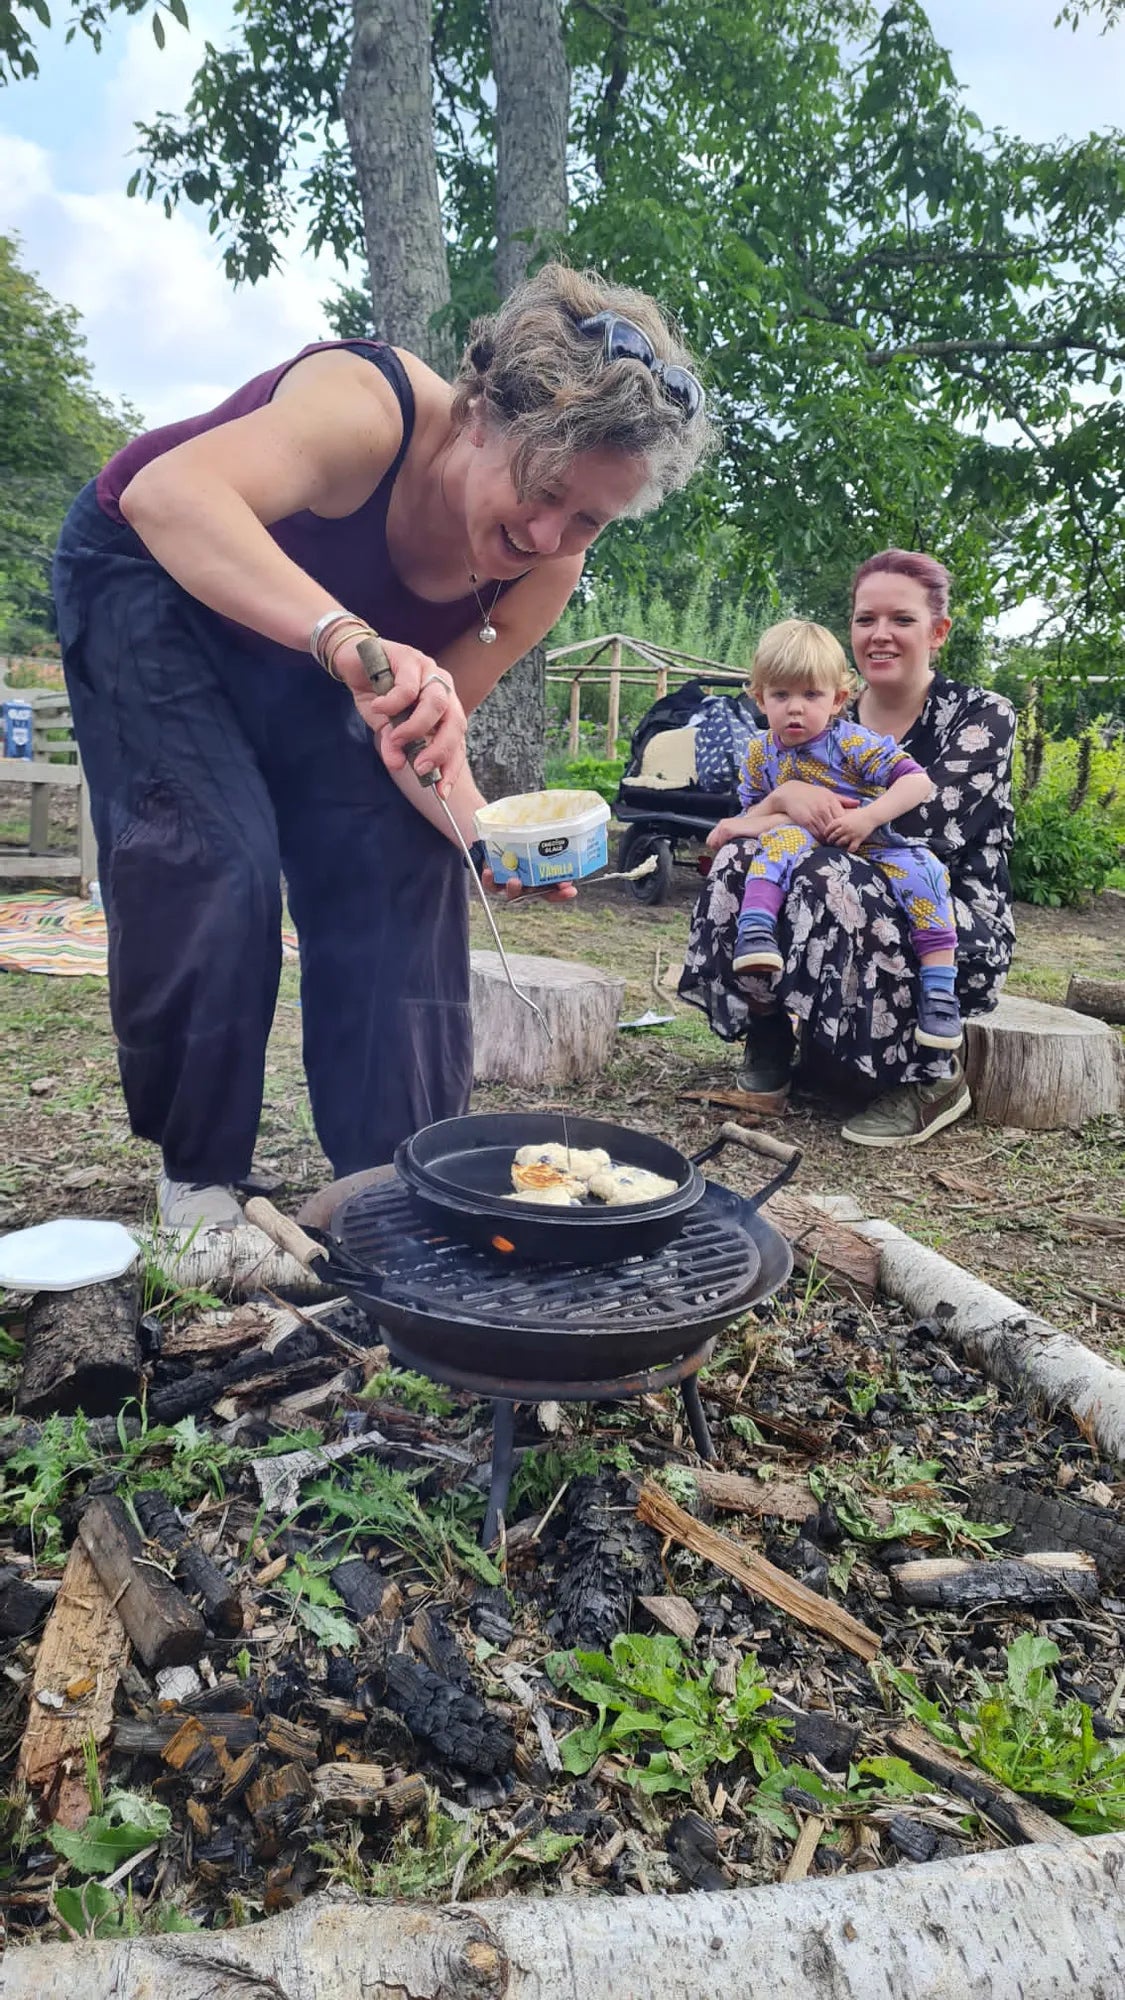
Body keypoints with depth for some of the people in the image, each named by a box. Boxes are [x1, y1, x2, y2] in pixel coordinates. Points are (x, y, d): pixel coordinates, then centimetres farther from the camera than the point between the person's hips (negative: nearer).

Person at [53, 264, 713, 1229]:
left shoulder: (547, 571, -18)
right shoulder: (371, 406, -36)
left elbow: (431, 726, -14)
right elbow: (167, 494, -52)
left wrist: (483, 828, -35)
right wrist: (344, 637, -67)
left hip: (306, 644, 5)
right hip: (151, 580, -5)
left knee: (400, 871, -8)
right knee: (216, 868, -20)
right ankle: (199, 1179, 1)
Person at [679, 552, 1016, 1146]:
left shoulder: (980, 717, -6)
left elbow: (927, 826, -22)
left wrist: (815, 814, -22)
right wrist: (784, 797, -25)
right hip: (859, 922, 4)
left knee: (829, 880, -33)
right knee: (745, 857, -19)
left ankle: (932, 1080, -17)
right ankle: (768, 1041, -4)